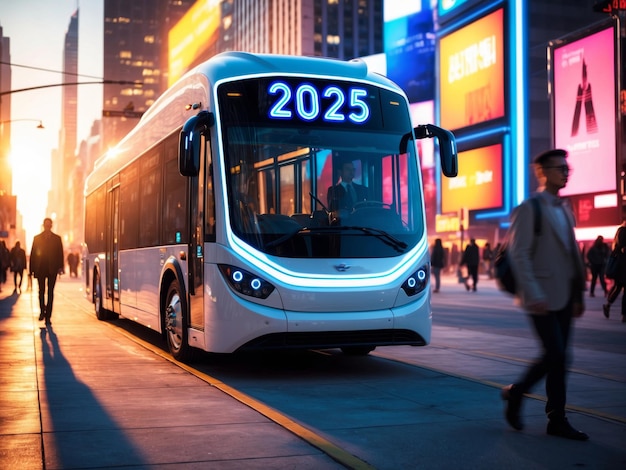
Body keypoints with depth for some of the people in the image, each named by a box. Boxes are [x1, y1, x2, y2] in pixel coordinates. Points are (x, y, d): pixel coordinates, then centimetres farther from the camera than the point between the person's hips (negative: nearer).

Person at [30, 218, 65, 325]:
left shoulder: (57, 238, 7)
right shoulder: (37, 238, 8)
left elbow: (60, 254, 4)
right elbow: (33, 254, 6)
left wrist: (60, 267, -8)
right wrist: (32, 269, -1)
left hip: (52, 269, -1)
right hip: (40, 269, 1)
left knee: (50, 292, -1)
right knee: (41, 291, 5)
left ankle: (48, 316, 0)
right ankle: (42, 311, 25)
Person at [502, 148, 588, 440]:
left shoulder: (564, 209, 16)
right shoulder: (529, 209, -8)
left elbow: (573, 254, 18)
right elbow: (519, 255, -14)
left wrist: (578, 295, 14)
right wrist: (534, 295, -21)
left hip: (564, 297, 7)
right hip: (543, 299, -7)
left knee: (557, 358, 9)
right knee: (556, 355, -10)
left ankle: (556, 420, 17)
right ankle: (516, 392, 8)